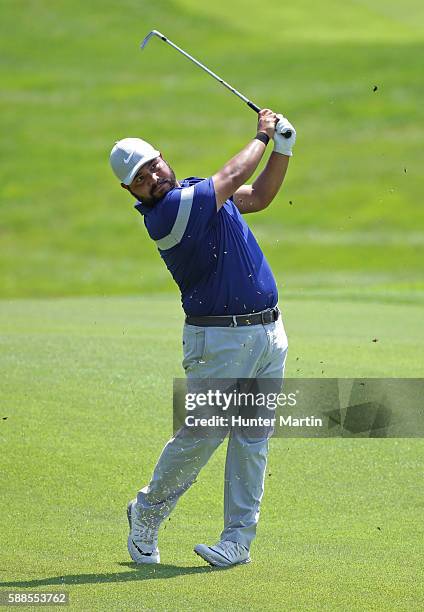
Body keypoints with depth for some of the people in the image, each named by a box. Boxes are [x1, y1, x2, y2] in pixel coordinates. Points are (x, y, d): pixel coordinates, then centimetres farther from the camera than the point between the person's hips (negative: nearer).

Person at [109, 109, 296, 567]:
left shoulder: (198, 190, 12)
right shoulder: (163, 214, -15)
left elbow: (259, 196, 23)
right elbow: (232, 177, -12)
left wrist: (282, 149, 9)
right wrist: (261, 137, 4)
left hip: (269, 331, 7)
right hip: (219, 338, -7)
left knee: (253, 440, 4)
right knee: (200, 436, -6)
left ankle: (238, 539, 8)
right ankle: (146, 513, 18)